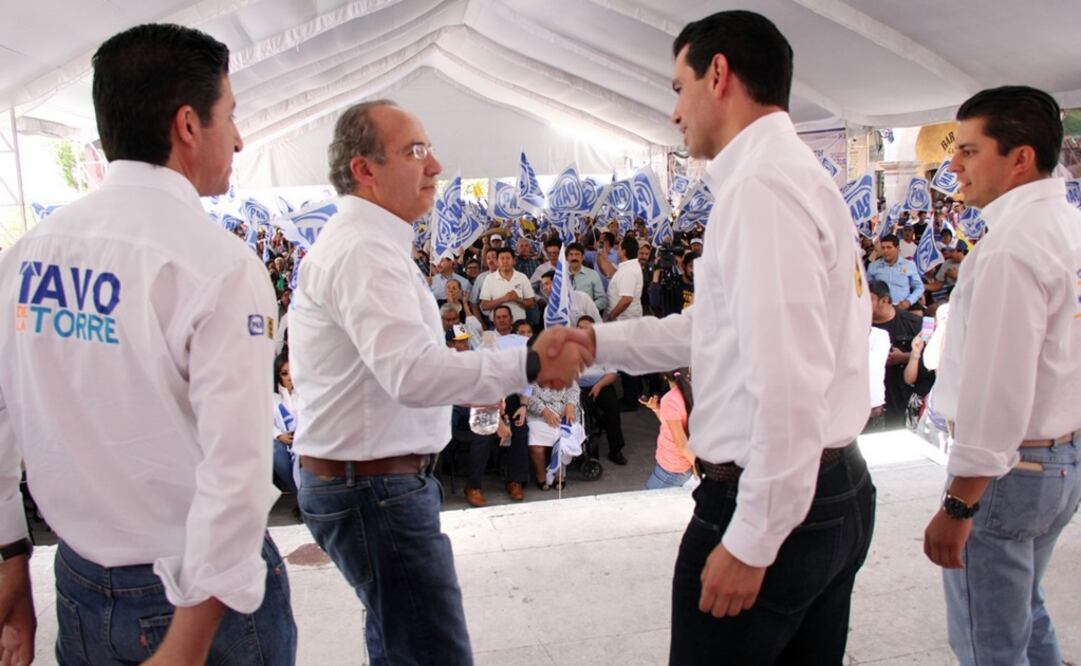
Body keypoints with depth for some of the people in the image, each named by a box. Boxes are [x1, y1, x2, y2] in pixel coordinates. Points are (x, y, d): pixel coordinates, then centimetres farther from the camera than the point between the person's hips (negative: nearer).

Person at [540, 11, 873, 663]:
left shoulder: (761, 184, -18)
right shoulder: (800, 174, 14)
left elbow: (788, 382, -25)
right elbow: (718, 326, 19)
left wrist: (751, 540, -19)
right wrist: (597, 340, 17)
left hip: (775, 501, -10)